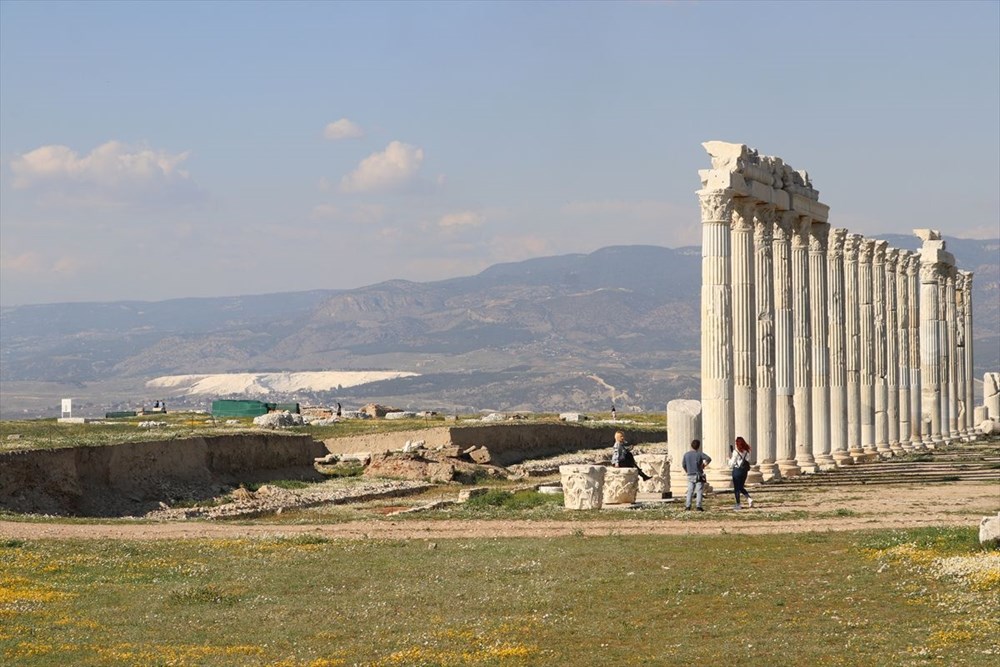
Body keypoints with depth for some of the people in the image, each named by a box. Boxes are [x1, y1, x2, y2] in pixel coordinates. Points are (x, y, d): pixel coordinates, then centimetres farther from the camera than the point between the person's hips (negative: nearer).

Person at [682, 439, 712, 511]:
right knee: (699, 491, -1)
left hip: (690, 476, 4)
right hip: (699, 475, -4)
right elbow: (709, 459, -19)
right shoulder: (699, 454, -6)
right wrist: (704, 464, -4)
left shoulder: (686, 455, 6)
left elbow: (683, 465, 11)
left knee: (690, 491, 10)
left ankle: (687, 505, 3)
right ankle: (698, 506, -9)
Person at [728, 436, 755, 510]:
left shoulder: (736, 452, -14)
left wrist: (730, 459, 9)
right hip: (745, 471, 6)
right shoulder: (747, 451, 2)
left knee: (737, 488, 4)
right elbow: (748, 462, 7)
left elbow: (731, 464, -9)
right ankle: (749, 499, 1)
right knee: (741, 487, 19)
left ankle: (738, 504, 7)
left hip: (737, 470, -6)